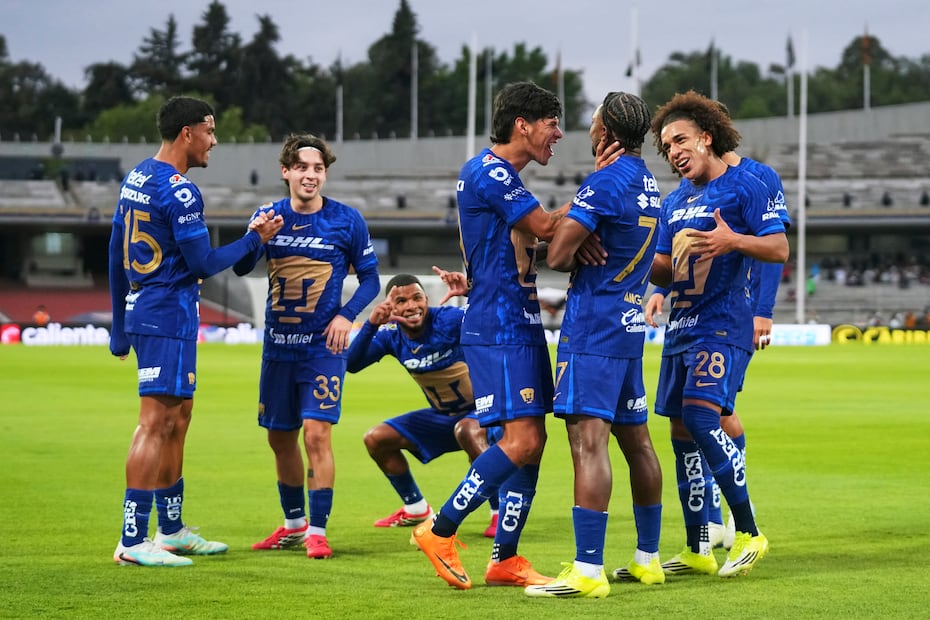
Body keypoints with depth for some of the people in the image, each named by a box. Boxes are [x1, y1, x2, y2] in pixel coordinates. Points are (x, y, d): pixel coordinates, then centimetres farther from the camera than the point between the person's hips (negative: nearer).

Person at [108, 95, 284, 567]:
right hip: (170, 315, -10)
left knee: (178, 417, 17)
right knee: (156, 422, -10)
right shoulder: (179, 192, -16)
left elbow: (116, 256, 17)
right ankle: (133, 540, -12)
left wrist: (119, 327, 23)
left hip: (140, 310, 10)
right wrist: (254, 239, 0)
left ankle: (172, 529, 24)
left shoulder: (135, 180, 12)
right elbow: (204, 264, -14)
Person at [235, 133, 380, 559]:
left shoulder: (346, 220, -4)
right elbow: (240, 268, -5)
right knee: (280, 438, 12)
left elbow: (370, 278, 2)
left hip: (322, 346, -4)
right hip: (278, 345, 4)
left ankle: (317, 531, -8)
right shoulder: (268, 215, 2)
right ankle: (293, 524, 28)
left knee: (316, 433, -14)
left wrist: (346, 316, -15)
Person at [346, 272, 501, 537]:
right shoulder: (391, 334, -9)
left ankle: (500, 513, -27)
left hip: (483, 408, -7)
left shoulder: (450, 319, -25)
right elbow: (352, 364, -21)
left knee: (467, 431, -40)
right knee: (376, 439, 4)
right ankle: (416, 509, 22)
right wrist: (371, 325, -36)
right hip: (444, 415, 7)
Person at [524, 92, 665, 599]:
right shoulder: (649, 186, 14)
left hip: (593, 328, -9)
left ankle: (588, 571, -20)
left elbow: (557, 256, -17)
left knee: (588, 440, -14)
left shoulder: (603, 183, -14)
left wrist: (574, 257, 6)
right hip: (631, 325, 9)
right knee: (636, 440, 15)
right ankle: (648, 559, 22)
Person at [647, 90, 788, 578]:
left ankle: (748, 532, -14)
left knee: (700, 415, -22)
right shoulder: (674, 203, 18)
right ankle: (697, 551, 13)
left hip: (723, 323, -8)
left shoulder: (743, 187, -4)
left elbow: (779, 248, -10)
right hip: (681, 326, 8)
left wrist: (734, 241, -26)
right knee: (682, 433, 6)